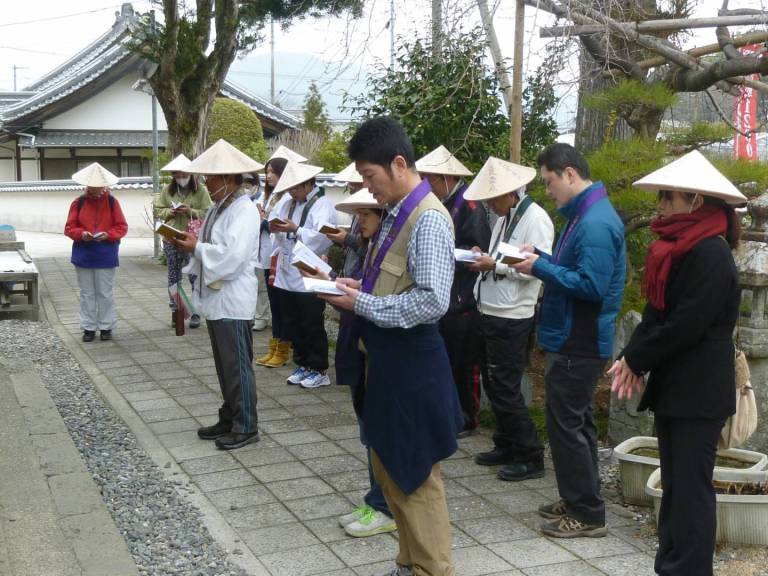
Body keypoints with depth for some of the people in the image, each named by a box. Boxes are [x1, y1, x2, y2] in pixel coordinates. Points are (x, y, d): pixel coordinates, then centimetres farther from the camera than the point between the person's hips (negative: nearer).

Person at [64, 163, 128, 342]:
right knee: (87, 293, 7)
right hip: (83, 255, 1)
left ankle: (106, 327, 14)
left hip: (106, 256, -1)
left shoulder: (112, 202, -3)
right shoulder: (78, 202, 0)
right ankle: (89, 327, 15)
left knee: (105, 293, 5)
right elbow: (69, 228, 1)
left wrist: (108, 235, -18)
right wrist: (82, 234, -19)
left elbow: (122, 227, -1)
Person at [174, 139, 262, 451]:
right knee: (225, 366, 16)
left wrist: (196, 247, -17)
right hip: (216, 298, 10)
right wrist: (191, 242, -1)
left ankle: (246, 427, 7)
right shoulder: (219, 208, 14)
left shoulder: (245, 210, -16)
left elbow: (232, 256, -25)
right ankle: (229, 419, 26)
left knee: (237, 366, -2)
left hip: (233, 302, -9)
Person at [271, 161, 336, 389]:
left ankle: (319, 370, 12)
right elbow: (283, 239, 15)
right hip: (288, 275, 7)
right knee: (293, 324, 13)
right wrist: (275, 228, -6)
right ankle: (303, 365, 26)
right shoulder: (288, 204, 14)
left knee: (312, 326, 1)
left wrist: (295, 229, -24)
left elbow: (322, 237, -21)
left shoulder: (322, 205, -8)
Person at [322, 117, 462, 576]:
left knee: (417, 474, 3)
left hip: (412, 364, -10)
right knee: (390, 468, 19)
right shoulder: (397, 213, 10)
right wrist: (357, 288, 1)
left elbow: (432, 301, -26)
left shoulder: (429, 218, -19)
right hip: (387, 359, 10)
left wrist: (361, 304, -20)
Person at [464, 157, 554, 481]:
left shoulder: (535, 218, -13)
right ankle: (506, 447, 27)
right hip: (492, 312, 9)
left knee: (505, 389, -5)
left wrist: (494, 264, -19)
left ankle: (530, 457, 7)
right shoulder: (504, 218, 14)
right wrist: (484, 259, 1)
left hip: (513, 317, -9)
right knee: (495, 385, 14)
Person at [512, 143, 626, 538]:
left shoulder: (596, 223, -21)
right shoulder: (584, 214, 12)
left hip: (577, 343, -11)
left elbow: (591, 285, -26)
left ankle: (587, 515, 7)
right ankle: (578, 501, 29)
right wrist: (541, 256, 5)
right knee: (575, 421, 17)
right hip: (575, 339, 11)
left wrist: (540, 268, -20)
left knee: (567, 425, -3)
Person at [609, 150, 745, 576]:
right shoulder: (678, 250, 12)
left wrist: (636, 360, -10)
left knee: (690, 488, -3)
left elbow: (686, 325, -22)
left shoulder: (711, 255, -17)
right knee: (675, 485, 14)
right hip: (673, 386, 9)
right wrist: (631, 357, -2)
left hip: (697, 393, -9)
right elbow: (657, 311, 12)